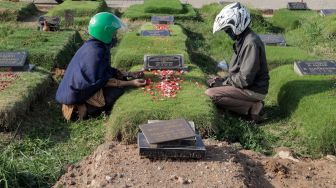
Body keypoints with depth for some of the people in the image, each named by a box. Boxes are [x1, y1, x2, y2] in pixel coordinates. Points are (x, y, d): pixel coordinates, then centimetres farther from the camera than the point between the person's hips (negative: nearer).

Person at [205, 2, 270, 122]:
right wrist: (223, 79, 2)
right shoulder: (242, 39, 9)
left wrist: (223, 82, -13)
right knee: (212, 83, 15)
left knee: (210, 94, -19)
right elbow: (237, 68, 17)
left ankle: (252, 108, -9)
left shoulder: (251, 43, -23)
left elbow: (245, 79, -26)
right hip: (246, 84, 10)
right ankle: (253, 104, 6)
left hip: (254, 90, -10)